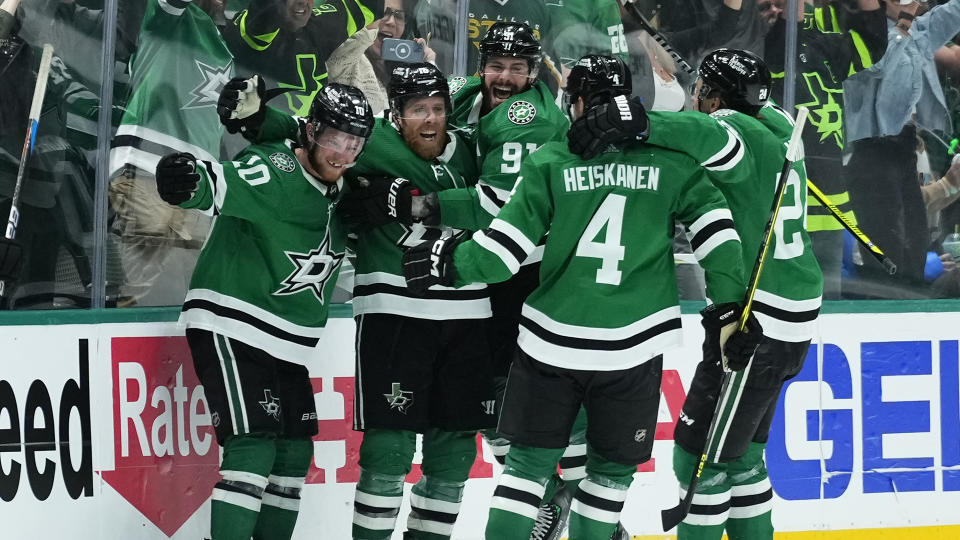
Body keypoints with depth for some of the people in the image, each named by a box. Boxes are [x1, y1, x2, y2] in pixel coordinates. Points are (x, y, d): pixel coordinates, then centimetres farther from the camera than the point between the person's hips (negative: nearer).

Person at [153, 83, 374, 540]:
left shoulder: (339, 190, 7)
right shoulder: (273, 172, -19)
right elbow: (222, 186, -38)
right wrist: (187, 181, -61)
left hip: (287, 345, 9)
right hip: (229, 327, -9)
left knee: (294, 452, 11)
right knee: (254, 445, -18)